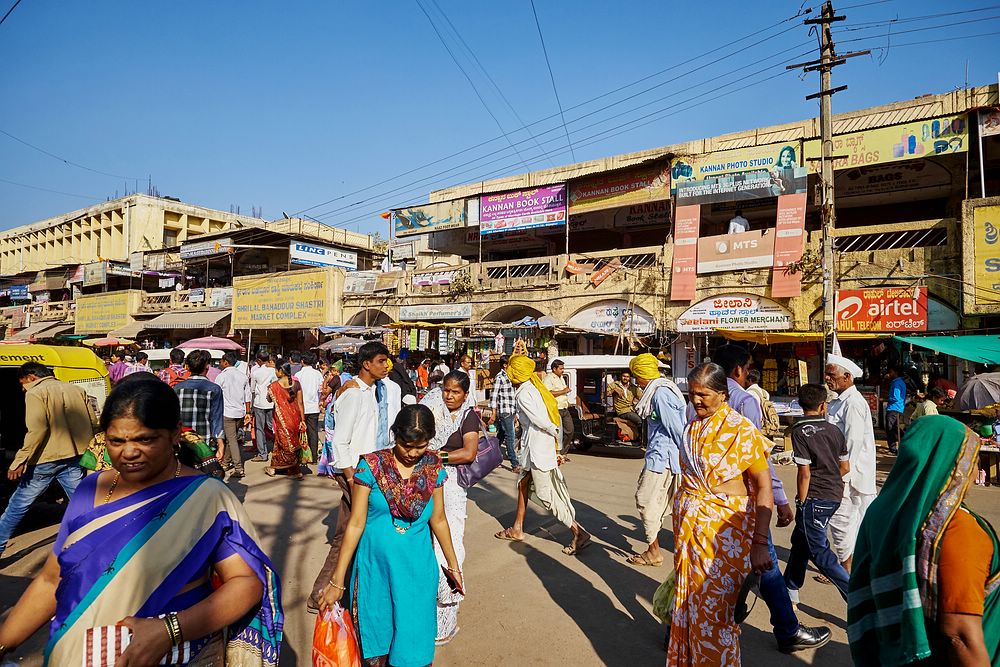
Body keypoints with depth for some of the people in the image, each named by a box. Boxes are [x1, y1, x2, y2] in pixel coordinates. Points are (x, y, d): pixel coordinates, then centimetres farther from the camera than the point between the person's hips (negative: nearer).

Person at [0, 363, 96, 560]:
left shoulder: (36, 393, -6)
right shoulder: (76, 390, 11)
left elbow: (37, 429, -17)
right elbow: (92, 421, 9)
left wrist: (20, 461, -15)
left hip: (46, 460, -5)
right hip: (74, 458, 5)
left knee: (17, 506, 10)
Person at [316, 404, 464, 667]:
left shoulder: (433, 467, -4)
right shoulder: (371, 466, -13)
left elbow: (438, 519, 6)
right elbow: (356, 523, -9)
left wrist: (453, 565, 13)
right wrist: (337, 580, -8)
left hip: (418, 567, 2)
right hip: (376, 565, -1)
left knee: (415, 637, 9)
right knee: (376, 632, 15)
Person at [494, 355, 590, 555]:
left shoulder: (522, 395, -16)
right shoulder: (533, 388, 9)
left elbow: (539, 419, -18)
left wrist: (554, 432, -4)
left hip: (537, 447, -10)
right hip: (533, 446, 10)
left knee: (545, 495, -3)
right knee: (523, 483, 19)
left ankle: (579, 533, -1)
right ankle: (517, 529, 31)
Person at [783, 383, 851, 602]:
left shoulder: (800, 432, -15)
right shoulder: (835, 430, 3)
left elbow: (805, 473, -17)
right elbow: (845, 467, 7)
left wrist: (801, 502, -7)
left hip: (815, 497, -8)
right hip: (834, 495, 8)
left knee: (819, 551, 2)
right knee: (800, 539, 20)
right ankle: (790, 588, 32)